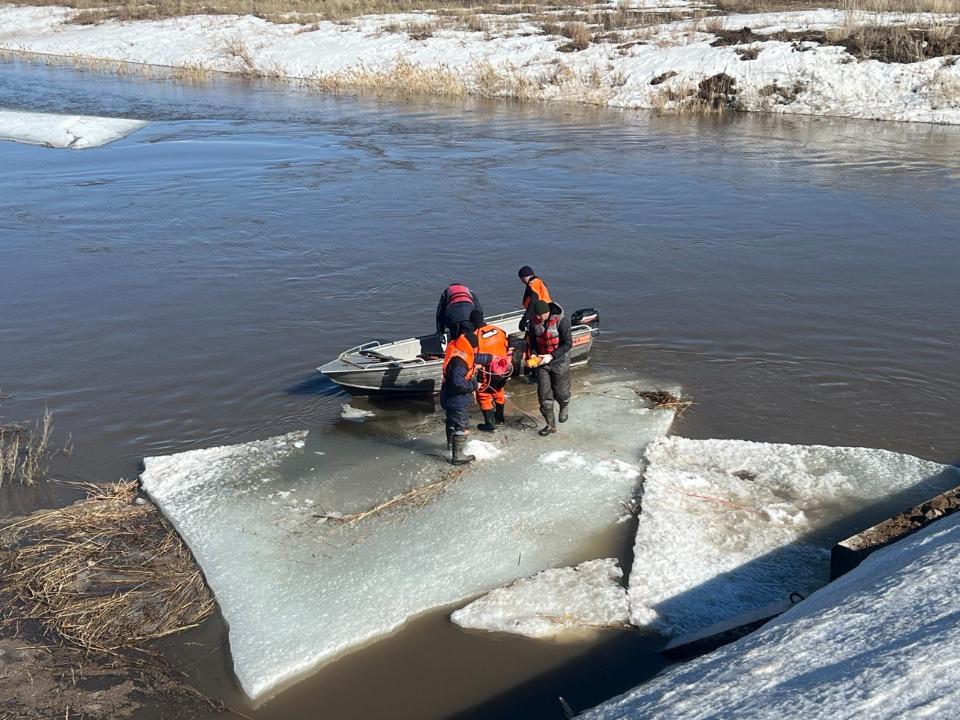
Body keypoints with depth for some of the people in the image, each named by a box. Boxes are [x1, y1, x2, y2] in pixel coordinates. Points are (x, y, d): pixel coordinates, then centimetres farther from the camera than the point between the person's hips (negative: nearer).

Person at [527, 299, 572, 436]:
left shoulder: (561, 321, -22)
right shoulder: (534, 321, -6)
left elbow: (568, 343, -18)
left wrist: (551, 356, -23)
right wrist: (533, 354, -11)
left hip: (559, 362, -4)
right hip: (542, 362, 4)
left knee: (560, 392, 8)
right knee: (544, 394, 2)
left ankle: (564, 406, 45)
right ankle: (550, 425, 14)